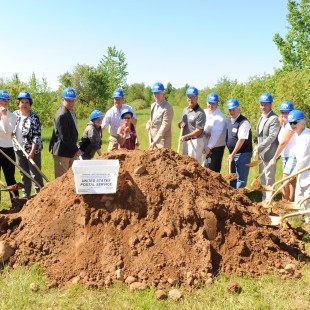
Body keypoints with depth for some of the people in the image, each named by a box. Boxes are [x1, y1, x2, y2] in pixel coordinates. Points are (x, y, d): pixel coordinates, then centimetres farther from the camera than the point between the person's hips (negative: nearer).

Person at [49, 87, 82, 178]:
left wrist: (75, 148, 13)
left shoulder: (71, 111, 11)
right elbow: (64, 137, -22)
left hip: (71, 151, 10)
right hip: (62, 152, -10)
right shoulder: (62, 115, -20)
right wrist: (76, 150, -16)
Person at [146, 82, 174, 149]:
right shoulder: (153, 105, 11)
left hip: (162, 141, -7)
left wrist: (155, 141, -21)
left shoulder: (167, 107, -14)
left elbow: (164, 126, -19)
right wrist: (148, 123, 4)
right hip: (152, 139, 8)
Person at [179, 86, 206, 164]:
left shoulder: (200, 113, -13)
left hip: (195, 141, -8)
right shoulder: (185, 110, 12)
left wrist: (185, 136, -21)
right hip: (185, 141, 8)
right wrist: (181, 124, -2)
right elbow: (180, 123, 22)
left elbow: (199, 131, -17)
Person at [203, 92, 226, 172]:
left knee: (214, 169, -3)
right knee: (206, 167, 15)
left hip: (217, 147, -6)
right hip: (207, 145, 6)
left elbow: (216, 134, -22)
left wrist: (209, 147, -27)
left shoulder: (220, 117, -17)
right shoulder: (204, 112, 3)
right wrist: (204, 132, -17)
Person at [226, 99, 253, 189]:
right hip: (232, 153, 9)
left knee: (241, 178, -3)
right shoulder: (229, 121, 9)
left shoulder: (243, 122, -17)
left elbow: (241, 140, -21)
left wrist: (232, 154, -18)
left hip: (243, 154, -9)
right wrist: (231, 154, 9)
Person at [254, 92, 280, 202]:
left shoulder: (274, 119, -16)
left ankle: (268, 200, 8)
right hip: (261, 153, 9)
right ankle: (264, 198, 30)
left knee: (269, 178, -1)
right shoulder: (262, 117, 13)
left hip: (269, 154, -9)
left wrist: (259, 147, -25)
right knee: (262, 178, 18)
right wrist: (257, 144, 5)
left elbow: (272, 137, -23)